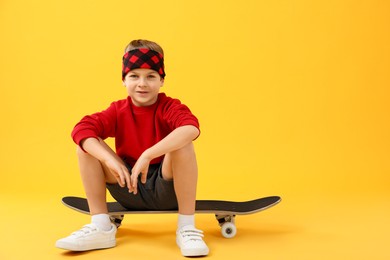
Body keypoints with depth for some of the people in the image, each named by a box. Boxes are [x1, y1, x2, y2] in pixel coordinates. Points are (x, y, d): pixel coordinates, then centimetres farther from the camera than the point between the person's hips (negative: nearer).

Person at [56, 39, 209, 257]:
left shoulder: (169, 107, -10)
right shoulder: (118, 111, -1)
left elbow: (191, 128, -36)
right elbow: (82, 129, -18)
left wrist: (148, 155, -43)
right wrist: (110, 160, -35)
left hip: (168, 189, -3)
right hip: (129, 190, 3)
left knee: (183, 144, -32)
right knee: (88, 145, -13)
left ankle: (187, 228, -22)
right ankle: (101, 228, -10)